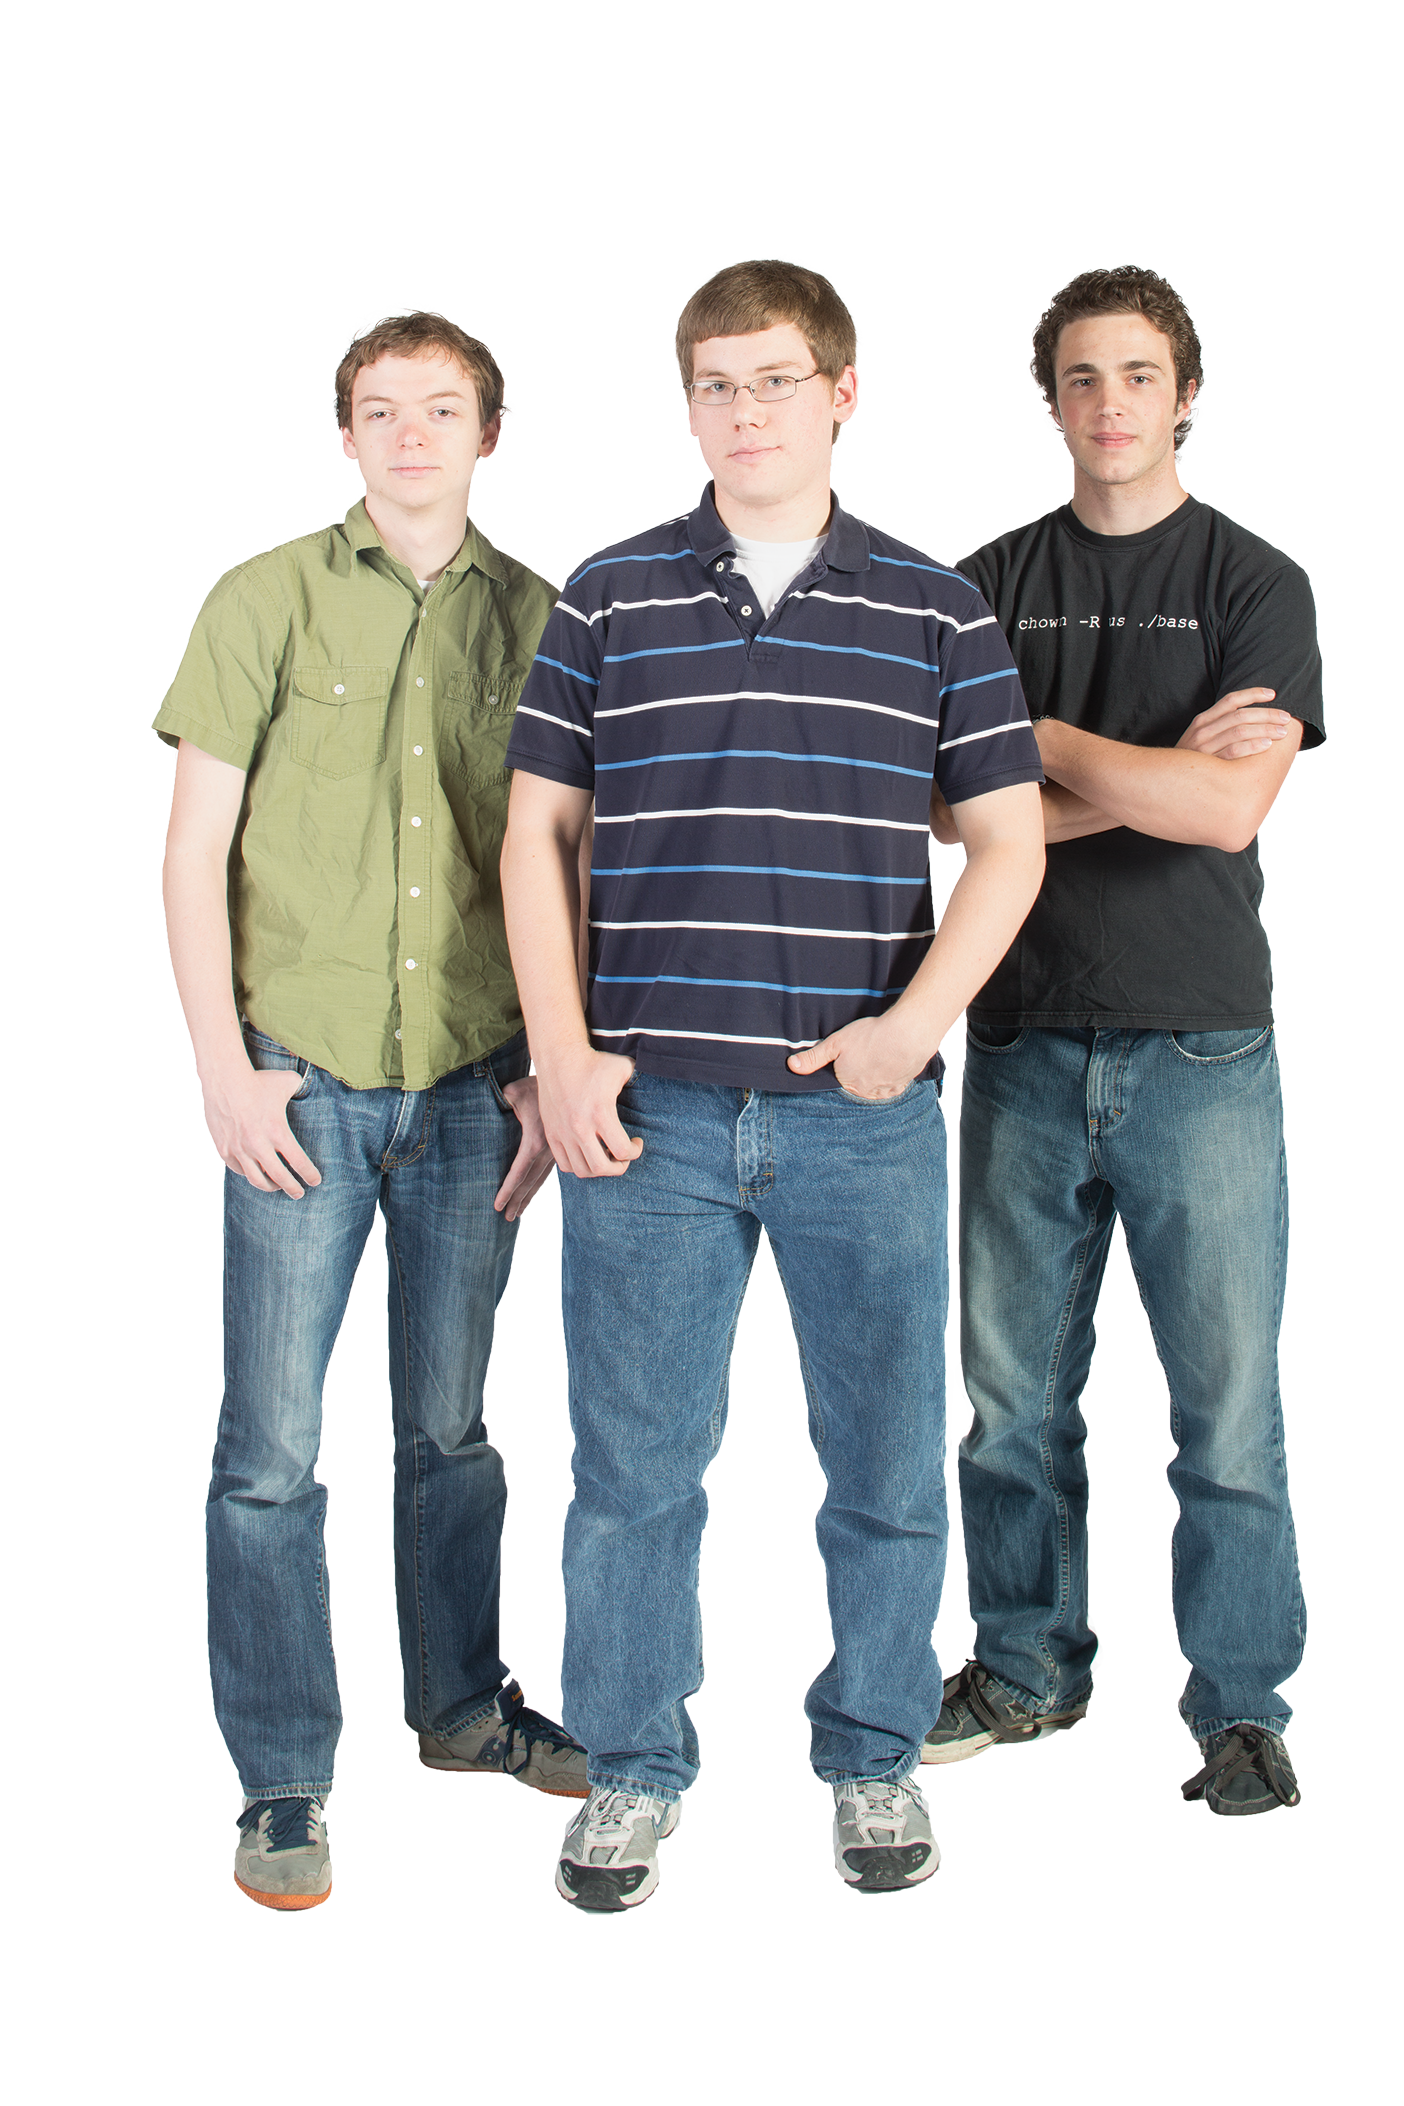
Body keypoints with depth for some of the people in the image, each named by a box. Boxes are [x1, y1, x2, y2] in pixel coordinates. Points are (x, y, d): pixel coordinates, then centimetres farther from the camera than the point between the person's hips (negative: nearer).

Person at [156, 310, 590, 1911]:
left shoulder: (535, 620, 7)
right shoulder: (266, 603, 0)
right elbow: (197, 849, -1)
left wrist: (548, 1069, 5)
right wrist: (223, 1066, -8)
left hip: (472, 1089, 2)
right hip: (304, 1083, -2)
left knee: (451, 1422, 14)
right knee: (271, 1444, 0)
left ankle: (459, 1702, 32)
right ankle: (283, 1778, 13)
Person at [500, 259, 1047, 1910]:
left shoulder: (935, 612, 5)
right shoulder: (607, 601, 6)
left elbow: (1008, 840, 4)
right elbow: (538, 829, 7)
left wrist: (913, 1021, -10)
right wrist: (561, 1054, -2)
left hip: (862, 1110, 0)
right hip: (649, 1106, 0)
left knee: (888, 1458, 8)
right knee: (634, 1458, 6)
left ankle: (875, 1757, 27)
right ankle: (632, 1768, 23)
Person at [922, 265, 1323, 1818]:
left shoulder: (1255, 584, 3)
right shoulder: (990, 583, 10)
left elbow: (1228, 811, -11)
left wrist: (1040, 737, -4)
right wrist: (1157, 773, -9)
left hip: (1200, 1047, -2)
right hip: (1025, 1043, 3)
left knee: (1228, 1402, 0)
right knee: (1012, 1392, 9)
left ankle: (1241, 1706, 14)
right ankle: (1026, 1665, 25)